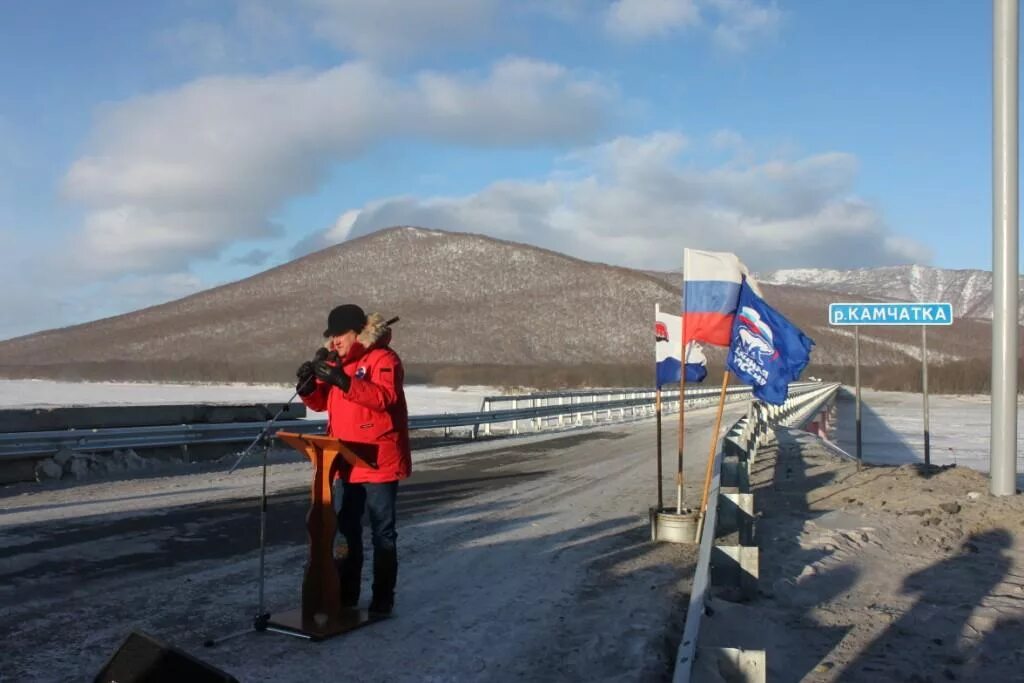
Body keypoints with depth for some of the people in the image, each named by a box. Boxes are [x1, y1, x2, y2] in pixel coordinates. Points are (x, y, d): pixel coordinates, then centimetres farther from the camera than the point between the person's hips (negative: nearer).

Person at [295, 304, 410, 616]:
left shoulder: (383, 358, -12)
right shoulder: (336, 361, 11)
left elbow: (384, 397, -28)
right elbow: (321, 402, 13)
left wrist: (343, 381, -35)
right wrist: (308, 385, -9)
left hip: (379, 463, -7)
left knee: (382, 532, 3)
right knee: (346, 530, 15)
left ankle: (383, 598, 12)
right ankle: (346, 594, 27)